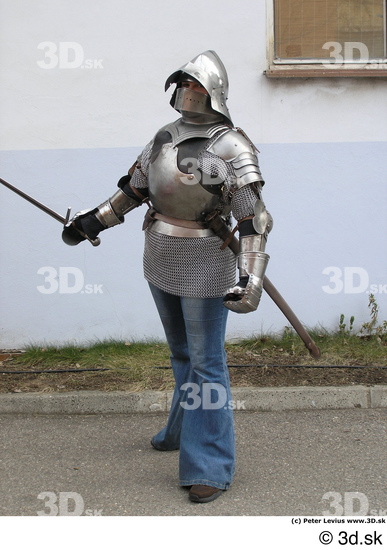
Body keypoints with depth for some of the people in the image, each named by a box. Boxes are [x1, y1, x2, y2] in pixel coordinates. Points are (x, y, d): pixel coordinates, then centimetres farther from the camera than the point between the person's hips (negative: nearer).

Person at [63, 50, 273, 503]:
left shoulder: (232, 147, -15)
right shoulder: (166, 136, 7)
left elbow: (254, 219, -19)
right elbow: (134, 189, 18)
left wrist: (250, 280, -28)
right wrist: (91, 221, 18)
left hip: (204, 268, -7)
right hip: (161, 264, 7)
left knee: (206, 363, -2)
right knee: (181, 355, 22)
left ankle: (210, 467, 5)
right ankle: (183, 431, 42)